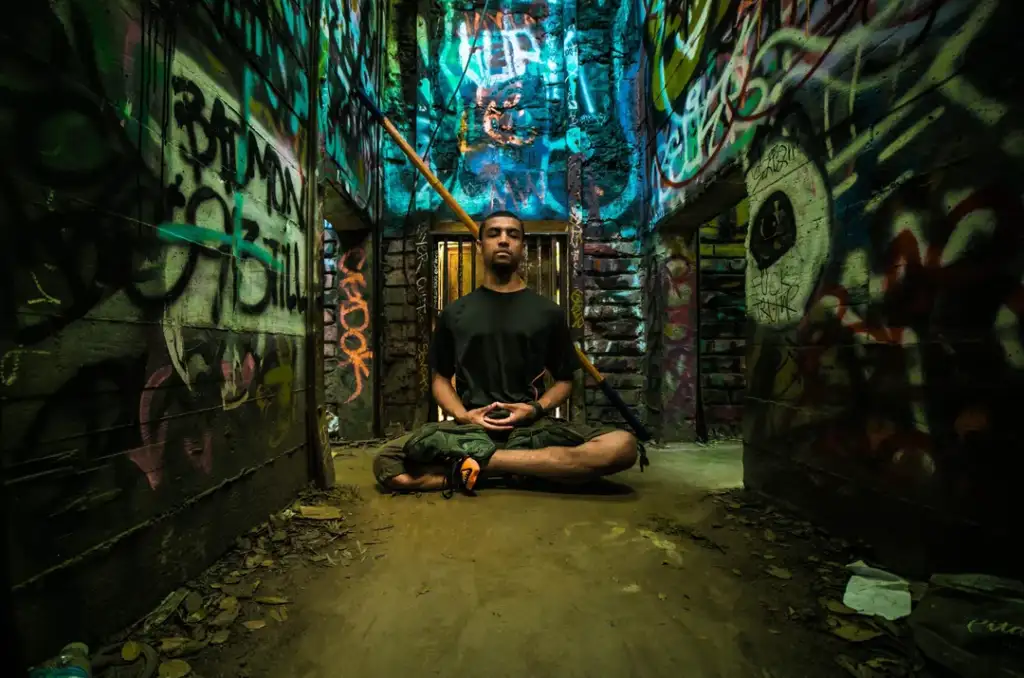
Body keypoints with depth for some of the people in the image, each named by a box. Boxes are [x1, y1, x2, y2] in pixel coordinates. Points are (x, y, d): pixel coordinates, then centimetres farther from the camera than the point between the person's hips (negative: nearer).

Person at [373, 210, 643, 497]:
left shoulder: (548, 312, 12)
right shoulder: (454, 313, 13)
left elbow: (564, 379, 14)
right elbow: (440, 378, 15)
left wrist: (536, 409, -8)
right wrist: (462, 415, -6)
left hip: (533, 427, 1)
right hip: (471, 427, 0)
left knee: (622, 445, -29)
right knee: (386, 463, -26)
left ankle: (479, 462, -24)